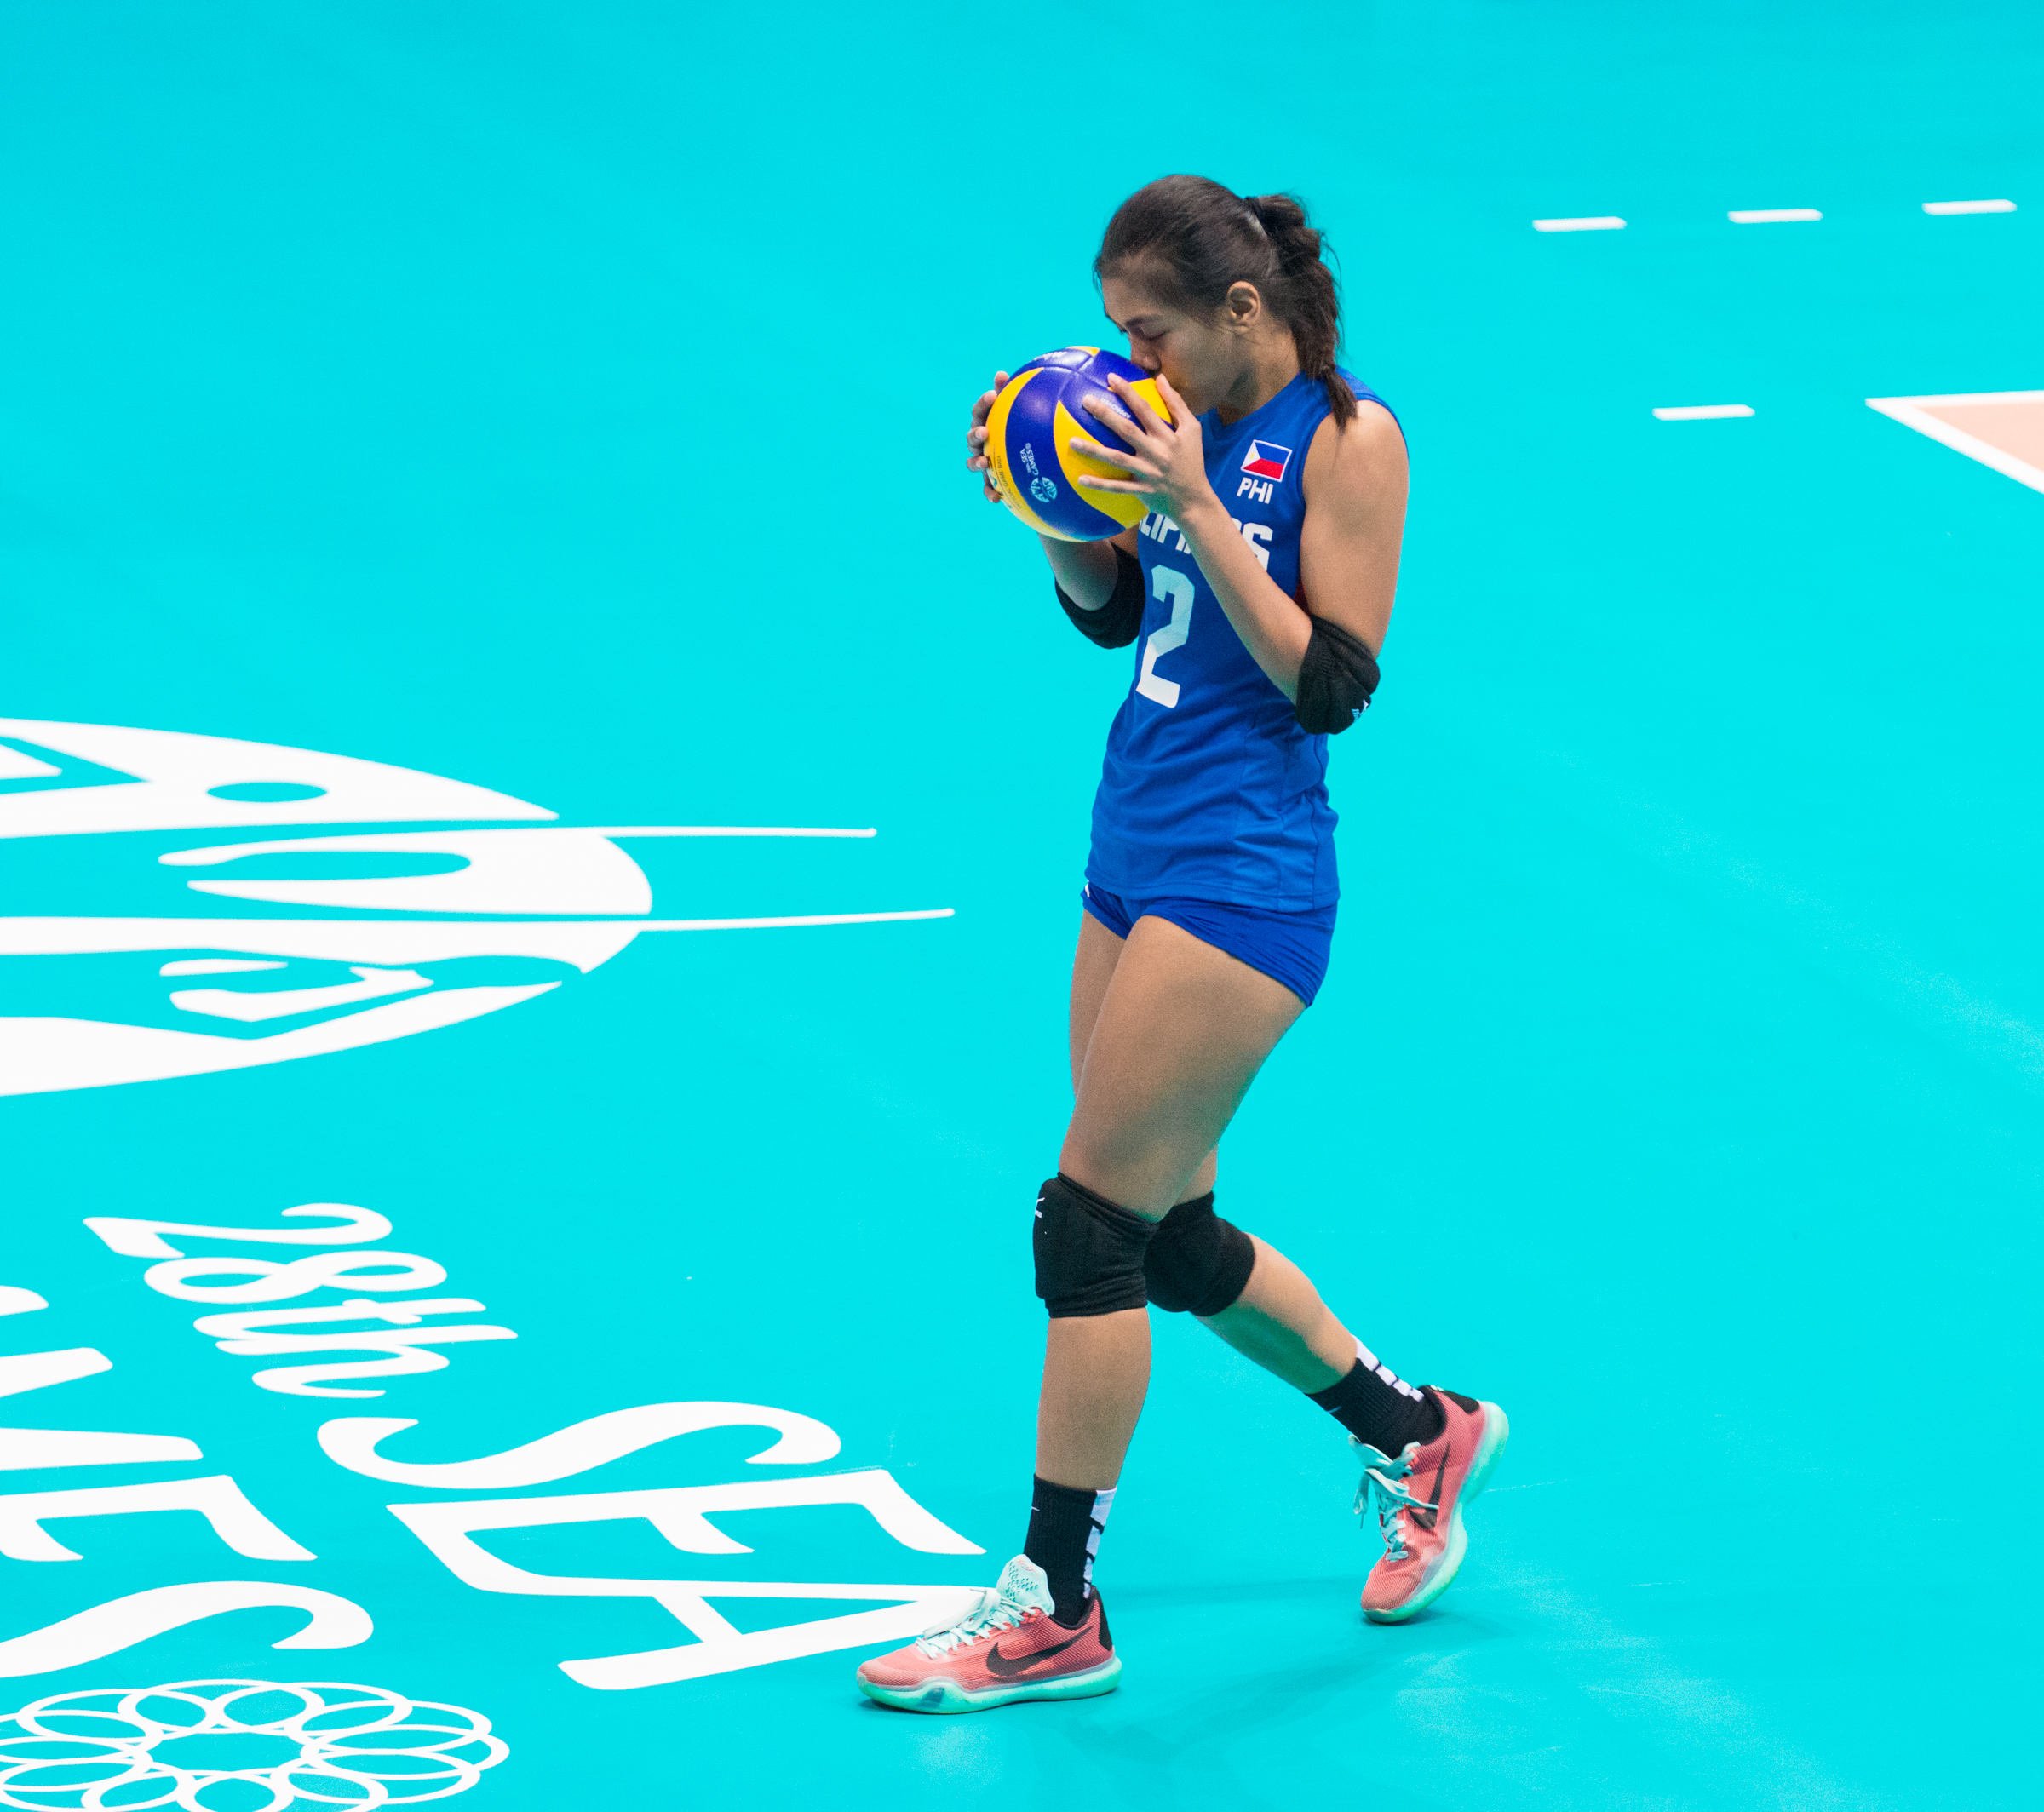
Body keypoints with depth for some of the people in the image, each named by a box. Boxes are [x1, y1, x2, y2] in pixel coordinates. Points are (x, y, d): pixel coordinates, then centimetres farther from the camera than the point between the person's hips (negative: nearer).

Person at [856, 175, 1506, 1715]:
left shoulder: (1346, 438, -13)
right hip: (1139, 856, 9)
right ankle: (1421, 1435, 36)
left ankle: (1056, 1613, 0)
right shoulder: (1201, 418, 8)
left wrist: (1197, 507, -23)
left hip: (1243, 879, -9)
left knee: (1094, 1220, -8)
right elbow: (1112, 612, 17)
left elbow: (1331, 685, -18)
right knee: (1169, 1237, 15)